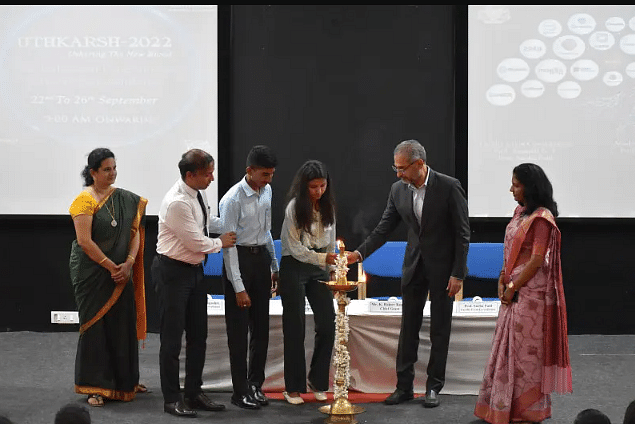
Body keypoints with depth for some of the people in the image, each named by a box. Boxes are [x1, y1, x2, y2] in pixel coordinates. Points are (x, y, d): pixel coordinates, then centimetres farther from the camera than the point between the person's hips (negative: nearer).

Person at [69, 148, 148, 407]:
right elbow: (84, 241, -16)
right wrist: (111, 267, -15)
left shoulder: (126, 199, 7)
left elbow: (135, 232, 5)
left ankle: (125, 380, 25)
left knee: (124, 323, 9)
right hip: (91, 272, -5)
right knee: (95, 325, 0)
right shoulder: (84, 200, -10)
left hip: (120, 273, 5)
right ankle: (95, 387, 8)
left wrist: (128, 264, -10)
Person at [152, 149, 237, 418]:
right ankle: (171, 399, 9)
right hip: (173, 272, -9)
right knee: (172, 337, 0)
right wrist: (221, 243, -4)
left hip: (195, 269, 9)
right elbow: (197, 242, -20)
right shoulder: (177, 203, -25)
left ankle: (194, 393, 24)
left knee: (198, 335, 13)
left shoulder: (198, 193, 3)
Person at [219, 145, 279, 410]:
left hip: (261, 257, 7)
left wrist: (274, 266, 16)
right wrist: (238, 287, -18)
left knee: (261, 326, 12)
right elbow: (228, 245, -17)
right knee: (238, 330, 1)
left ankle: (255, 384, 24)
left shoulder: (267, 192, 4)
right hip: (239, 259, -7)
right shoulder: (232, 200, -18)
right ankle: (240, 391, 10)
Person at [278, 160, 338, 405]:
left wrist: (332, 268, 10)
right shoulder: (294, 208, -14)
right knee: (295, 327, 0)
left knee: (328, 324, -1)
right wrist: (323, 258, -25)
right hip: (294, 267, -5)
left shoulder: (327, 206, 3)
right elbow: (296, 249, -15)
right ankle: (293, 387, 11)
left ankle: (317, 381, 16)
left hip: (319, 268, 5)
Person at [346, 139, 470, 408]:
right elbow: (384, 228, 3)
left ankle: (434, 386, 14)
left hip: (443, 266, -4)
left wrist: (458, 274, -15)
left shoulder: (449, 187, -16)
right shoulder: (398, 190, -2)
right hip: (414, 265, 5)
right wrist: (360, 253, -11)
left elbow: (462, 232, -13)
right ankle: (404, 386, 14)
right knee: (408, 327, 7)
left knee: (440, 329, 5)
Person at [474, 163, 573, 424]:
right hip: (513, 292, 9)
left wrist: (513, 288, -14)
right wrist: (503, 281, 3)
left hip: (530, 293, -9)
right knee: (507, 346, 12)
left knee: (526, 351, 0)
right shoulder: (520, 212, 11)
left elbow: (537, 260, -19)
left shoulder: (541, 218, -16)